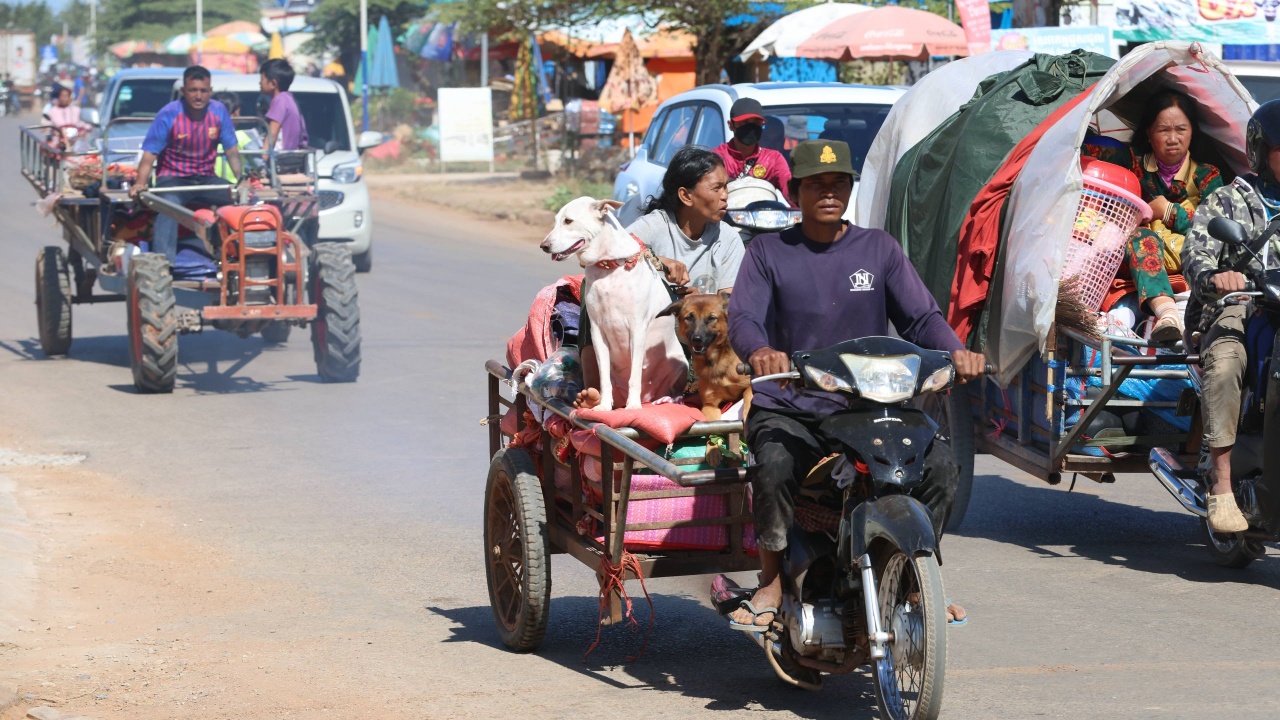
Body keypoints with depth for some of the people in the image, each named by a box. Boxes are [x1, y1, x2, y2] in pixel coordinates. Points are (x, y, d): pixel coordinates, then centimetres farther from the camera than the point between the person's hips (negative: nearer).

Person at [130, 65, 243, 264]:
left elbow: (232, 151, 4)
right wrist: (140, 183, -27)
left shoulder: (219, 111, -2)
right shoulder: (168, 115, -12)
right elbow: (149, 154, -12)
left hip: (206, 179, 4)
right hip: (173, 178, -4)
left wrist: (241, 179, -9)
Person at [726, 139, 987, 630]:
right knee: (775, 466, -35)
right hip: (788, 408, -2)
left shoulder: (879, 248, 12)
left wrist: (955, 351, -19)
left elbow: (920, 314, 3)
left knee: (940, 465, -21)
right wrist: (759, 351, -32)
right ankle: (772, 582, -15)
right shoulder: (768, 252, 7)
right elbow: (742, 317, -7)